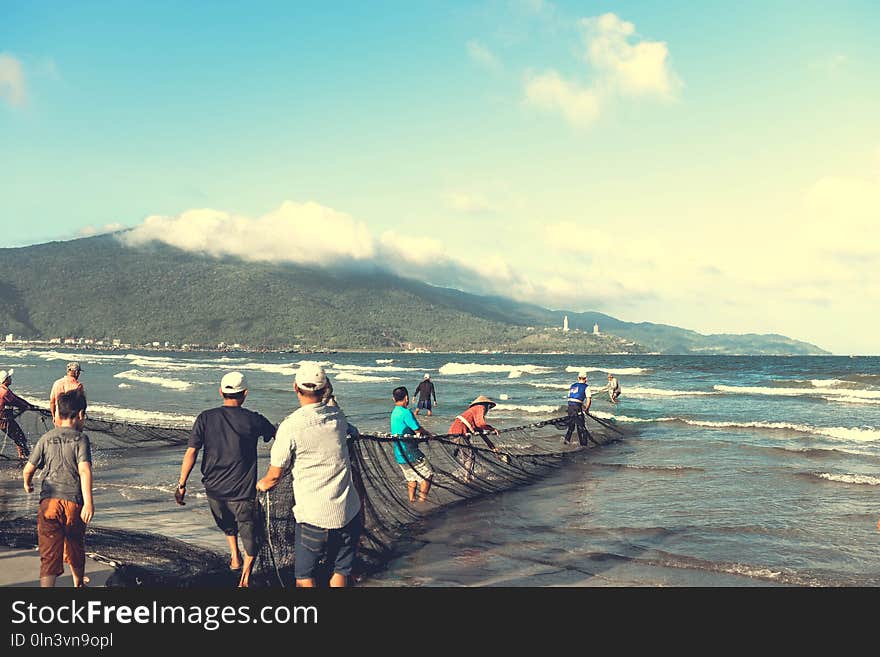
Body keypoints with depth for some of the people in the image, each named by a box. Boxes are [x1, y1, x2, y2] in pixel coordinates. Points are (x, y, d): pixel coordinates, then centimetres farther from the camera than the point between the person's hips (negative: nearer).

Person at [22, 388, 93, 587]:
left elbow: (27, 470, 7)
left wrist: (27, 484, 30)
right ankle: (79, 583, 44)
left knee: (49, 553, -2)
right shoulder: (81, 439, -4)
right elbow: (84, 470, -17)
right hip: (74, 501, -1)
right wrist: (88, 502, -21)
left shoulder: (46, 438, 5)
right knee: (75, 545, 21)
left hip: (49, 502, 1)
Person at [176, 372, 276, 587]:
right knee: (251, 535, 8)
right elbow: (277, 435, 9)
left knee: (227, 524, 32)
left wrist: (182, 484, -1)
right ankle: (245, 579, 1)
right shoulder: (253, 420, -7)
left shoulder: (206, 418, -3)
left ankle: (234, 557, 31)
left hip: (214, 489, 3)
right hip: (243, 491, -3)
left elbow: (191, 452, -6)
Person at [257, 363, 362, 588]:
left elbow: (275, 475, -5)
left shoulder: (291, 426, -13)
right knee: (340, 570, 18)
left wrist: (262, 484, 16)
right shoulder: (338, 415, 0)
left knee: (304, 575, 12)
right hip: (349, 511, 4)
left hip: (313, 516, -4)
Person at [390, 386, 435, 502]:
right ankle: (422, 500, 4)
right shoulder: (406, 412, -20)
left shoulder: (394, 412, 10)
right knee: (427, 474, 4)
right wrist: (430, 435, 2)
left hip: (399, 454, 9)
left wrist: (427, 433, 12)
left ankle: (412, 500, 23)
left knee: (411, 477, 21)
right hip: (410, 453, -9)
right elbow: (419, 431, -16)